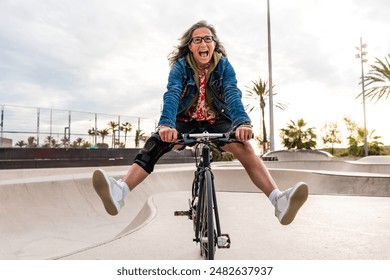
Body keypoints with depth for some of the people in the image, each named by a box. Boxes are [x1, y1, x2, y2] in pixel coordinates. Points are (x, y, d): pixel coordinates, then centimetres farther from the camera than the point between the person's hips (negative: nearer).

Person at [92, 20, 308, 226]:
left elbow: (232, 94, -24)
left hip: (217, 121, 0)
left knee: (244, 147, -30)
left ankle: (279, 200, -38)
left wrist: (242, 123, -44)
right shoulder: (181, 65, -10)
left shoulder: (223, 64, -8)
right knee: (155, 143, -28)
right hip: (186, 121, 0)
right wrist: (166, 124, -47)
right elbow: (172, 93, -26)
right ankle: (120, 192, -42)